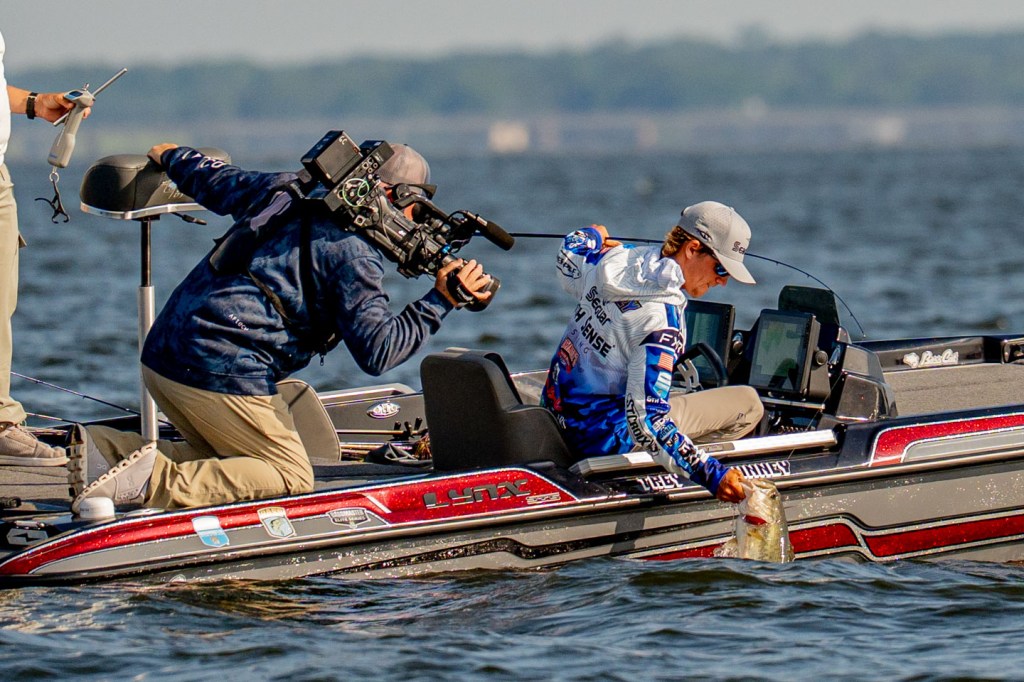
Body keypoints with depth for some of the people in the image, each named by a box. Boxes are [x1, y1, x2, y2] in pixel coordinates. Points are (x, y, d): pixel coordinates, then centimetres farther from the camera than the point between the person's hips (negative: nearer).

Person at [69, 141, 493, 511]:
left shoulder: (281, 192, 14)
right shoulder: (352, 254, -8)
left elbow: (213, 179, 33)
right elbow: (377, 351, -15)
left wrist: (173, 157, 55)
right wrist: (440, 301, -7)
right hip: (223, 375, -9)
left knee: (225, 458, 24)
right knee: (292, 480, 0)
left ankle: (105, 450, 4)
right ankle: (159, 483, -18)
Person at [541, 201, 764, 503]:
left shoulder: (615, 260, -5)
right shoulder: (662, 319, -29)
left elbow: (568, 262, 21)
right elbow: (645, 421, -34)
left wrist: (592, 236, 42)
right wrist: (711, 474, -37)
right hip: (601, 440, -9)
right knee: (747, 404, -5)